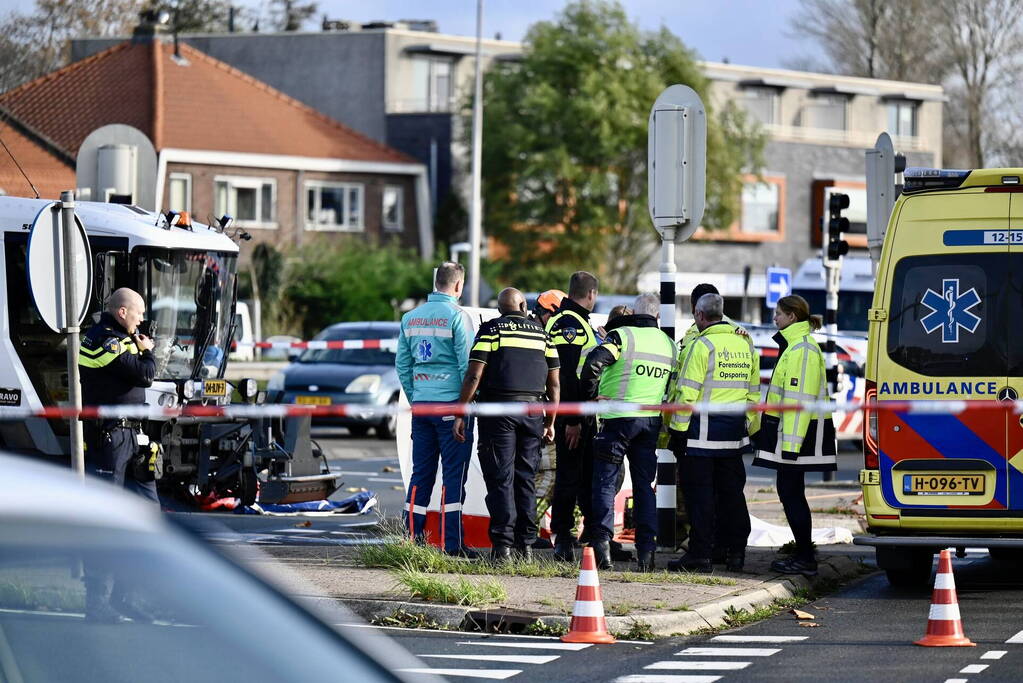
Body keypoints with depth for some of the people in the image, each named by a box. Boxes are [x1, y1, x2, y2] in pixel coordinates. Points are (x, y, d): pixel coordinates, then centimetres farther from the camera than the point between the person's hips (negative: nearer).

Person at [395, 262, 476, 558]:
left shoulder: (411, 317, 10)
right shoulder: (457, 316, -9)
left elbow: (402, 364, 14)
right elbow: (467, 364, -10)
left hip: (421, 405, 6)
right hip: (451, 404, -6)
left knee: (421, 474, 10)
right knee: (454, 474, -3)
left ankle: (411, 537, 10)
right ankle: (452, 544, -5)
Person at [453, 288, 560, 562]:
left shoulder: (491, 330, 1)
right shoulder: (541, 333, 13)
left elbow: (474, 376, -8)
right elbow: (554, 384, 12)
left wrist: (460, 415, -4)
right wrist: (549, 422, 20)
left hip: (499, 412, -3)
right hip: (533, 412, 3)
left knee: (501, 479, -4)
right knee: (526, 479, 9)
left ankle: (503, 544, -11)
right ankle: (526, 545, 7)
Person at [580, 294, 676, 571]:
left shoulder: (623, 336, -8)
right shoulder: (668, 344, 10)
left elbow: (593, 363, -21)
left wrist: (590, 394, -8)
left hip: (619, 418, -5)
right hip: (652, 421, 5)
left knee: (605, 483, 1)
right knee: (644, 485, 11)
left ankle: (602, 542, -8)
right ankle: (646, 548, 6)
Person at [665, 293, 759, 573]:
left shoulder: (702, 345, -11)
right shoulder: (745, 345, 11)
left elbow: (687, 392, -13)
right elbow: (753, 393, 16)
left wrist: (677, 428, -9)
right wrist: (748, 427, 22)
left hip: (703, 429, -7)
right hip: (734, 433, 7)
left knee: (699, 492, -2)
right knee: (730, 490, 12)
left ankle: (700, 554, -3)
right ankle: (736, 552, 14)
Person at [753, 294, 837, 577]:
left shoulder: (801, 349, -16)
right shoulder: (794, 344, 19)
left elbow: (801, 398, -22)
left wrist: (791, 442, -25)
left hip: (798, 431, -11)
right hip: (789, 430, 11)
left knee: (790, 492, -8)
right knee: (790, 491, 13)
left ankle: (805, 559, -5)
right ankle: (803, 555, 18)